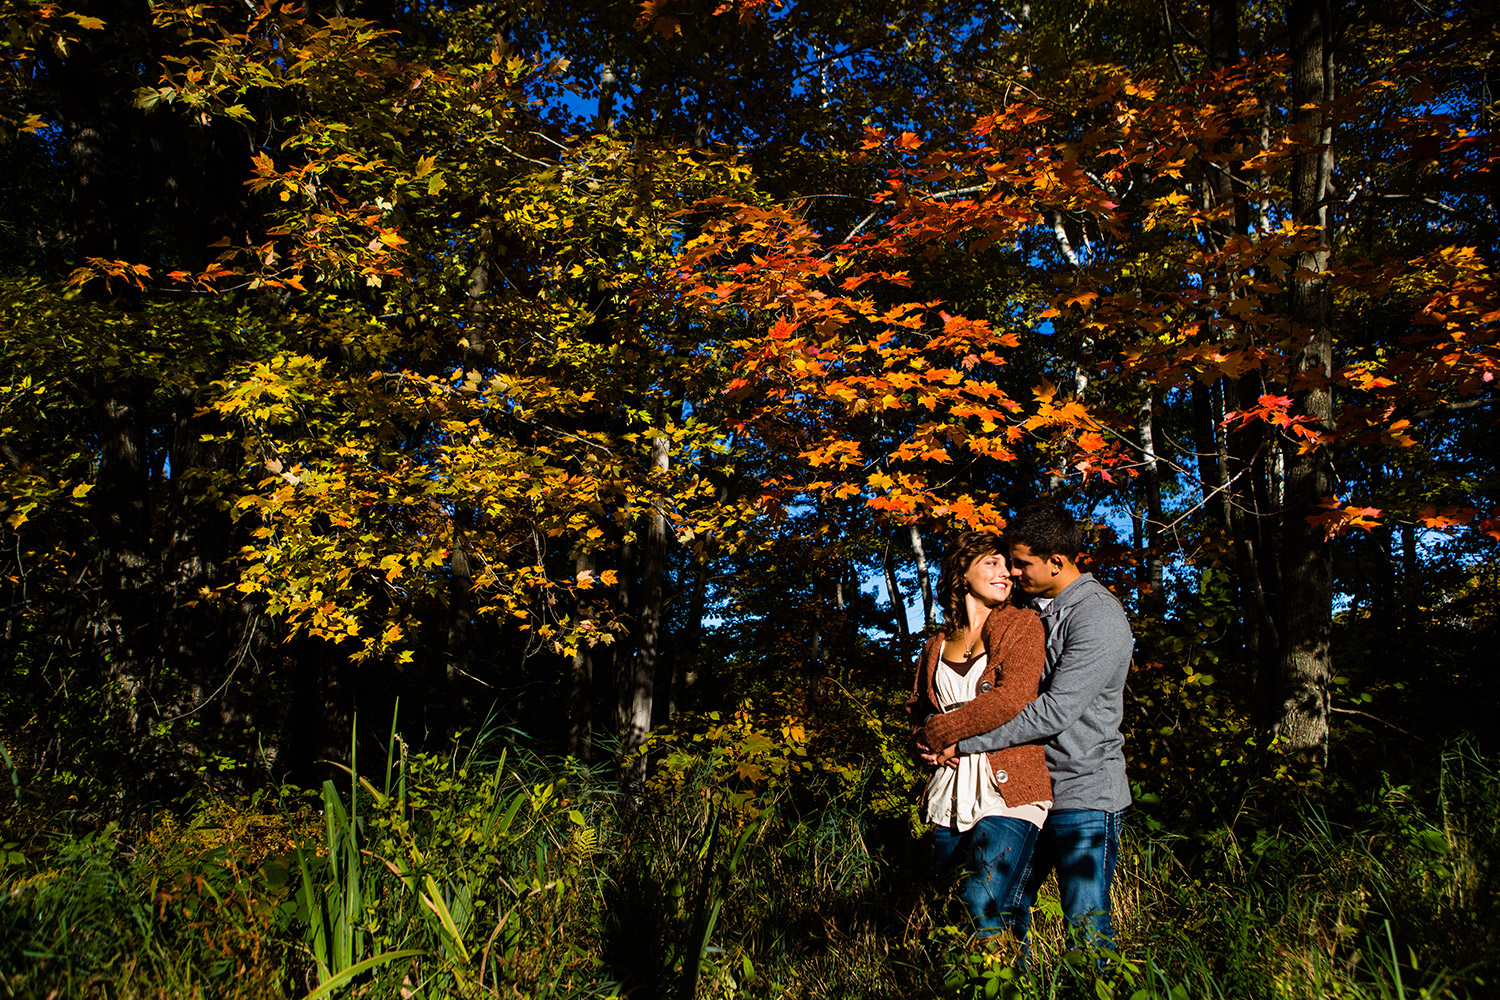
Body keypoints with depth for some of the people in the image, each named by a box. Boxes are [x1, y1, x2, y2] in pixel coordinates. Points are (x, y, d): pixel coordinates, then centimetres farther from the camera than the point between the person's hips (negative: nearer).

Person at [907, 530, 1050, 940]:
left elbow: (1010, 700, -12)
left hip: (1009, 793, -5)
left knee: (985, 908, -18)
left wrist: (940, 732, -4)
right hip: (951, 795, 5)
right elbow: (917, 706, 26)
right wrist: (927, 740, 4)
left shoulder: (1022, 626, 2)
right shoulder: (938, 645, 14)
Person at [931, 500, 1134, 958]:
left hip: (1083, 795, -7)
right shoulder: (1034, 607, 9)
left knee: (1087, 925, -1)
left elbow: (1055, 711, -23)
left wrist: (965, 742, -18)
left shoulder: (1099, 619, -17)